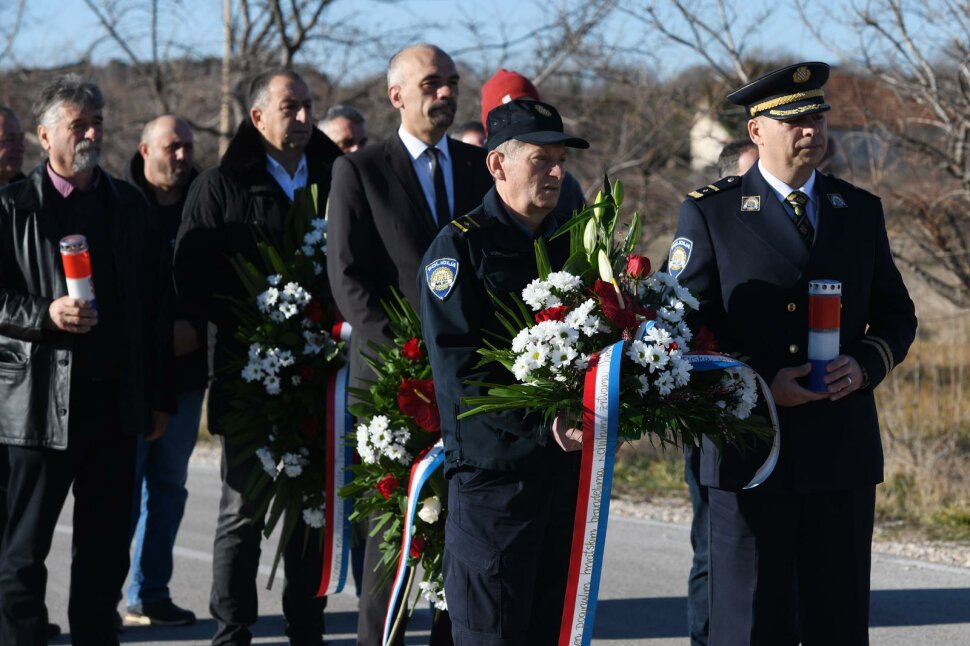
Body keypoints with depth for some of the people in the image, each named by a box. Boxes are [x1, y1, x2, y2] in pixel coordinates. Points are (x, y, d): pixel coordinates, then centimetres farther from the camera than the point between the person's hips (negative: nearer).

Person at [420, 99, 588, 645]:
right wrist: (541, 425, -23)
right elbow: (458, 370, -14)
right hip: (493, 471, -6)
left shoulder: (570, 246, 15)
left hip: (567, 469, 6)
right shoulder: (460, 246, -5)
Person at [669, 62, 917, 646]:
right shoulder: (710, 213, 0)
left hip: (844, 450, 3)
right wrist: (761, 382, -14)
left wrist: (866, 365, -6)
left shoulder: (861, 211, 12)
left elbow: (896, 313, 15)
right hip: (750, 449, -3)